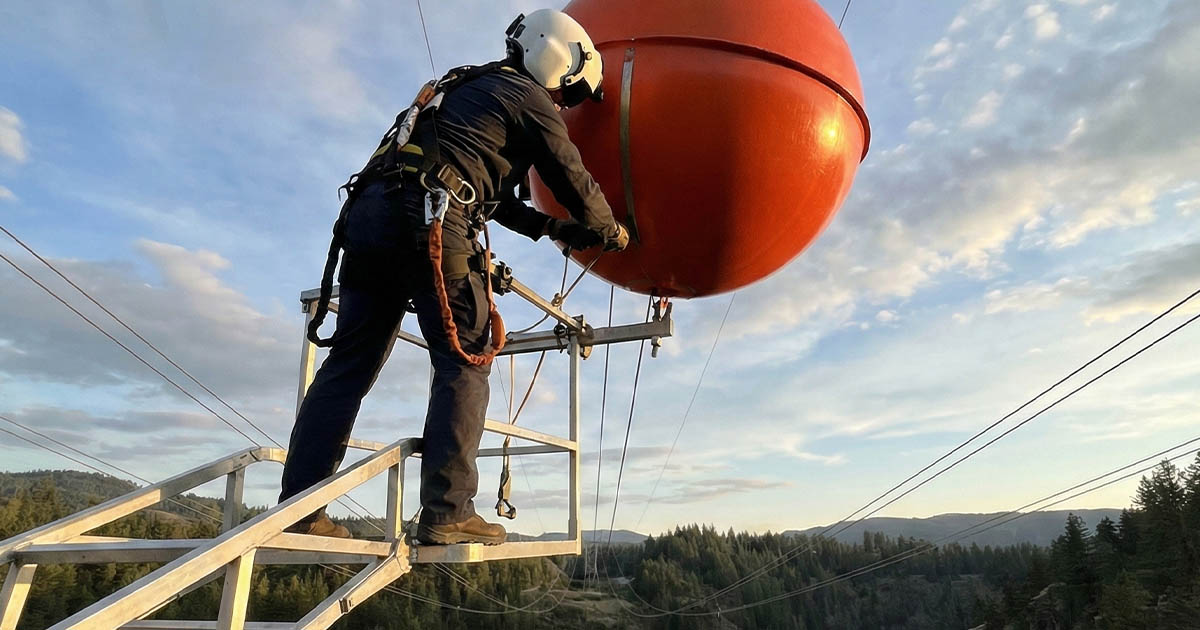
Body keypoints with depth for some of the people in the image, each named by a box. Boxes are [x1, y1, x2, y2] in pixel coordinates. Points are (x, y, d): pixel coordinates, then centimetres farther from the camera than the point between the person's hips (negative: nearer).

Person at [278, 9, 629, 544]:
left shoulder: (468, 88, 34)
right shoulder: (529, 98, 8)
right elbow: (574, 182, 10)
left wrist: (548, 227, 37)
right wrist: (609, 231, 28)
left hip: (369, 214, 8)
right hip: (430, 221, -8)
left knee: (348, 365, 7)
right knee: (465, 363, -3)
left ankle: (297, 510, 8)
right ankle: (446, 514, -7)